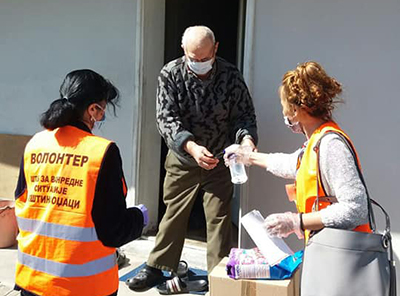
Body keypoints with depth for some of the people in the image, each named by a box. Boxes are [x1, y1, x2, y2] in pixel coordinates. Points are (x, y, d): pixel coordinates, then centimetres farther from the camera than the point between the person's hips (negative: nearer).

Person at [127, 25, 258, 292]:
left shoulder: (231, 76, -12)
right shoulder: (171, 74, -13)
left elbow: (244, 115, -7)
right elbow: (166, 118, -19)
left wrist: (246, 138, -30)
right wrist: (192, 147, -36)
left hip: (218, 161, 0)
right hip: (182, 160, 1)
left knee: (219, 219, 5)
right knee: (173, 215, 13)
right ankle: (156, 268, 29)